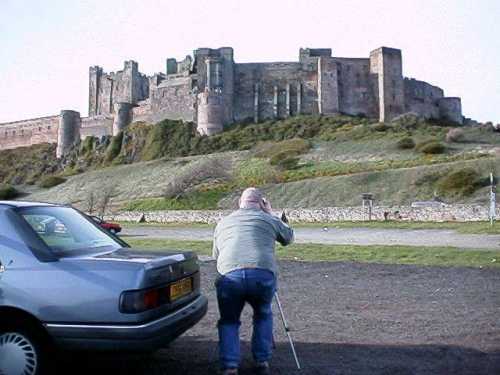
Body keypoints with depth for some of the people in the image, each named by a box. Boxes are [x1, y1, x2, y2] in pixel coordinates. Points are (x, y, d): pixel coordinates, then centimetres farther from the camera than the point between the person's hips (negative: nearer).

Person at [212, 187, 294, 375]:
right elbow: (289, 237, 35)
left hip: (229, 276, 1)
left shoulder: (223, 223, 25)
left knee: (228, 321, 23)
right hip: (264, 275, 0)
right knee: (263, 315, 28)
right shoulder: (268, 219, 19)